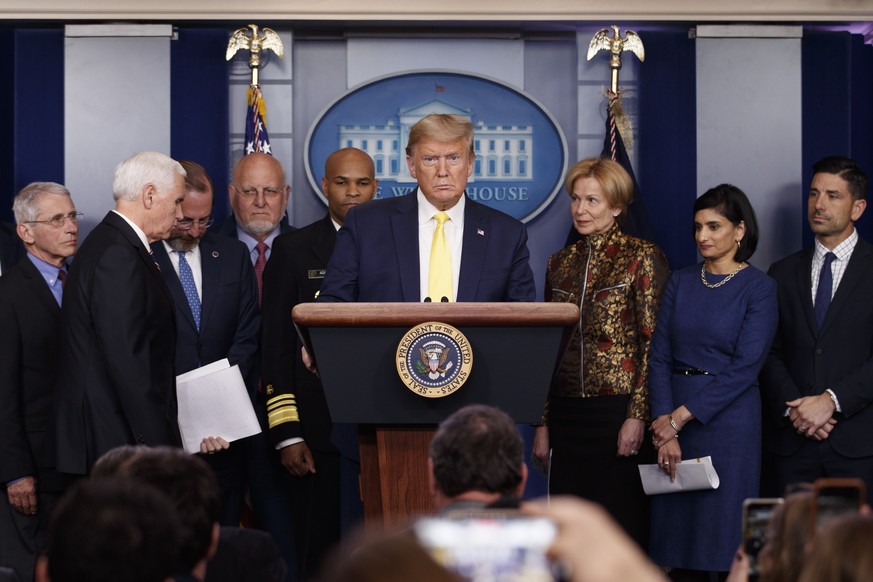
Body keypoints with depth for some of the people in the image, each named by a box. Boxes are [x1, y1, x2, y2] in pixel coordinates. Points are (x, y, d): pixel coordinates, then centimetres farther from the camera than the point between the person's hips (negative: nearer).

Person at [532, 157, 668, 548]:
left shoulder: (642, 258, -4)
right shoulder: (561, 263, 13)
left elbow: (653, 343, -8)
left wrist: (638, 416, -15)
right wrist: (543, 423, 11)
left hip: (617, 409, -5)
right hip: (567, 412, 5)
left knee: (624, 530, -2)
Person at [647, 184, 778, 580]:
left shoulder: (759, 288, -4)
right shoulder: (681, 283, 9)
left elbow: (745, 368, -12)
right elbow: (660, 358, 3)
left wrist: (680, 417, -15)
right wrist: (665, 429, -10)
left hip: (728, 420, -4)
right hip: (673, 425, 4)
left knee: (724, 534, -2)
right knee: (678, 532, 5)